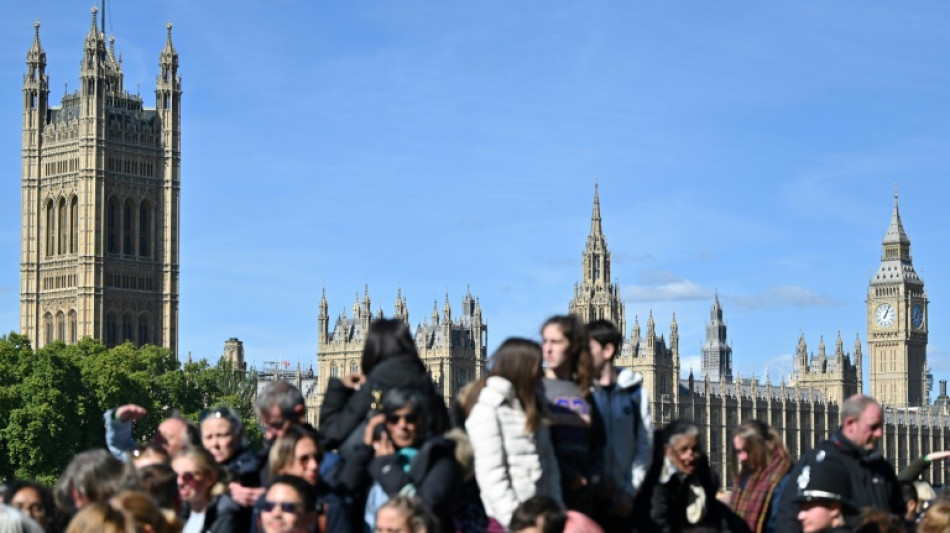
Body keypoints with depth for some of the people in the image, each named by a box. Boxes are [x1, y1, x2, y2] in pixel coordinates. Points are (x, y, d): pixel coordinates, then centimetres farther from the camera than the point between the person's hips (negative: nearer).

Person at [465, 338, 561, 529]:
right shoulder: (487, 409, -8)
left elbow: (549, 462, 13)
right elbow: (490, 473, -14)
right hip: (504, 520, -7)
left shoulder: (532, 408, 15)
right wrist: (514, 520, -17)